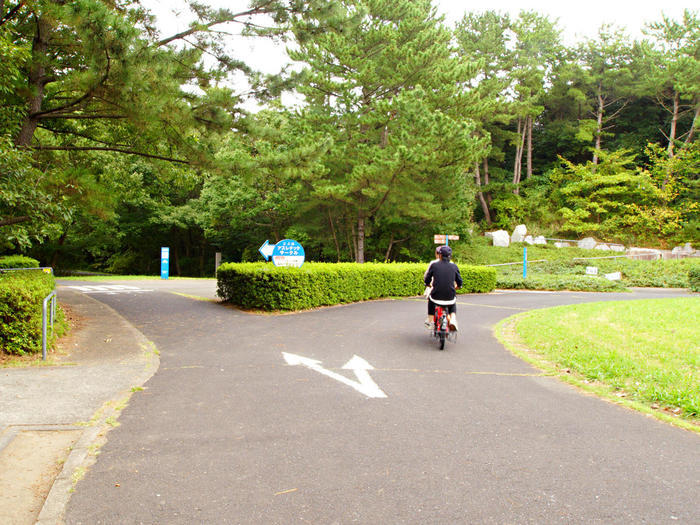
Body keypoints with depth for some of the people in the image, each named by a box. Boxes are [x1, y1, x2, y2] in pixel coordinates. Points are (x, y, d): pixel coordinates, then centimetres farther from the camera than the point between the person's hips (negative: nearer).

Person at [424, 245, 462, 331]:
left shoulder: (433, 265, -3)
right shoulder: (454, 266, 1)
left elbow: (426, 280, 4)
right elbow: (459, 283, 8)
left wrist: (428, 284, 27)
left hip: (436, 297, -1)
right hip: (450, 298, 1)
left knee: (430, 298, 35)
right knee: (453, 304, 36)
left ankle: (430, 320, 40)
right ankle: (453, 320, 12)